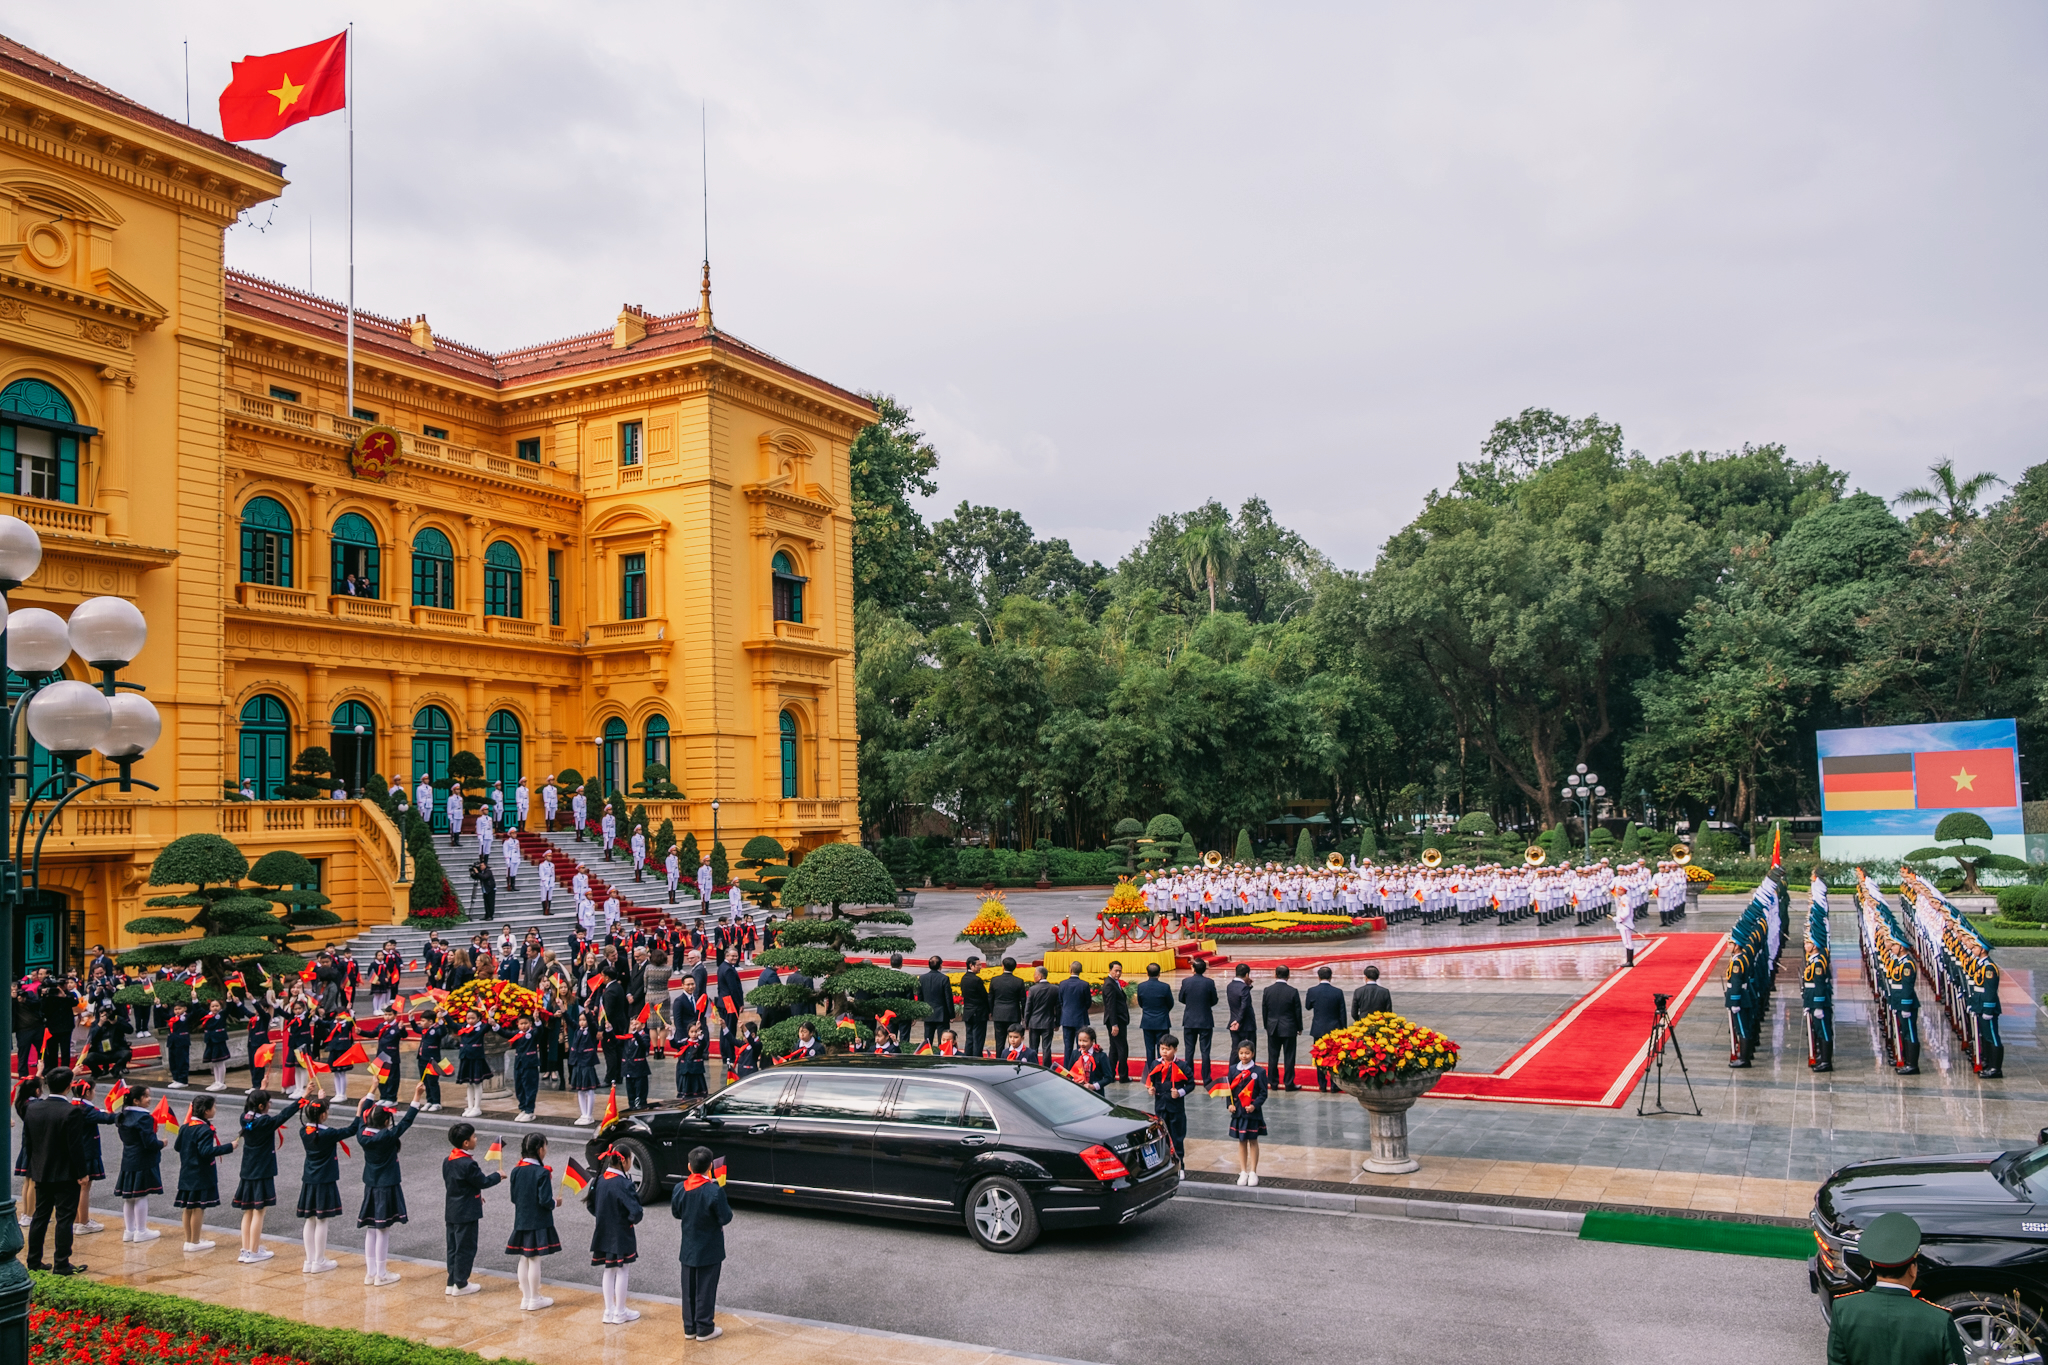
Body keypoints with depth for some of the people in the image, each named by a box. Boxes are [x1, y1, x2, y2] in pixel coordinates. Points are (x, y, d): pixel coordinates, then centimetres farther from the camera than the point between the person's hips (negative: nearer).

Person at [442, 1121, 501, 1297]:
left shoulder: (447, 1160, 4)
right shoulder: (468, 1164, -23)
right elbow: (483, 1182, -15)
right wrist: (498, 1175, 4)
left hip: (451, 1211, 8)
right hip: (466, 1213, -8)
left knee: (453, 1247, 15)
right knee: (466, 1248, 2)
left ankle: (451, 1283, 21)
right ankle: (460, 1285, 8)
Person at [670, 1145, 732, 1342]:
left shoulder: (679, 1188, -8)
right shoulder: (715, 1191, -23)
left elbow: (676, 1213, 6)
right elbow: (725, 1218, -17)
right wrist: (726, 1206, 1)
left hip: (688, 1249, 4)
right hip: (709, 1250, -4)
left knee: (688, 1288, 15)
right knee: (706, 1289, 6)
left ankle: (689, 1327, 24)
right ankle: (704, 1329, 13)